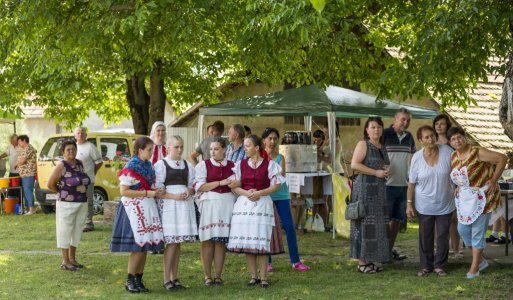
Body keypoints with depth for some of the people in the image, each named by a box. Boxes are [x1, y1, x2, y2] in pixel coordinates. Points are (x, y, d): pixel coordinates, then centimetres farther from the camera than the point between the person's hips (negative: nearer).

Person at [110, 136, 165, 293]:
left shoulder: (149, 165, 10)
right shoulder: (131, 167, -13)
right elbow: (124, 191, -17)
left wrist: (156, 192, 1)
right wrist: (148, 193, -18)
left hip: (147, 208, 8)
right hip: (134, 209, -8)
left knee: (145, 246, 8)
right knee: (138, 247, -7)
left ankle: (138, 279, 16)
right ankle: (130, 280, 4)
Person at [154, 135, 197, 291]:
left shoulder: (187, 165, 15)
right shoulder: (161, 164, -1)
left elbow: (193, 185, 17)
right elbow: (157, 189, -7)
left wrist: (189, 192, -6)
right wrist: (174, 196, -16)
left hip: (185, 204, 5)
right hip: (168, 204, -5)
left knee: (178, 242, 7)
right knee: (171, 242, -10)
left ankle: (174, 277, 14)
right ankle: (167, 279, -5)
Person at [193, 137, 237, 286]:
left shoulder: (232, 166, 12)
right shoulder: (203, 165, 4)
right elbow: (199, 186, -7)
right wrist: (220, 183, -10)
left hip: (227, 205, 2)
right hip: (209, 203, -2)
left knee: (221, 241, 2)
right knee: (208, 240, -3)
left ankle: (218, 275, 7)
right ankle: (207, 276, 3)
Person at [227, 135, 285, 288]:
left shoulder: (269, 164, 1)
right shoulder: (241, 164, 10)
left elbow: (276, 186, -2)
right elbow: (235, 187, 7)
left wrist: (259, 193, -14)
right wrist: (246, 193, -13)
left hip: (262, 205, -3)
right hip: (244, 204, 3)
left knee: (261, 241, -6)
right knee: (246, 241, 1)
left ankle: (263, 277, 1)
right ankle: (253, 276, 10)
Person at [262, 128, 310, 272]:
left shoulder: (280, 157, 7)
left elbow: (282, 174, -7)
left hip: (281, 195, 2)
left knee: (289, 227, -2)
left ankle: (295, 261, 2)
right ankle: (267, 262, 11)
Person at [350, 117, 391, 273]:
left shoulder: (382, 147, 17)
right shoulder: (363, 144, -5)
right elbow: (354, 164, -16)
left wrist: (386, 172, 6)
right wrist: (376, 172, -17)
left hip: (379, 189, 8)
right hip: (365, 188, -8)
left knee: (377, 224, 7)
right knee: (365, 223, -7)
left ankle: (369, 260, 13)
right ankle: (362, 261, -3)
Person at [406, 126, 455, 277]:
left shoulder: (446, 151, -10)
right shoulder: (417, 157, -9)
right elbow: (412, 183, -3)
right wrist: (409, 204, -3)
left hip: (445, 204, 0)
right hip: (425, 206, 0)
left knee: (443, 236, 8)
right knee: (425, 237, 8)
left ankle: (439, 266, 20)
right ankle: (425, 266, 20)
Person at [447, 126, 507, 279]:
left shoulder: (477, 153, -19)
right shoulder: (453, 157, 3)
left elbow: (502, 158, -18)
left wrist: (494, 180, -17)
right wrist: (459, 186, 6)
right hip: (465, 197, 7)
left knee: (477, 232, -3)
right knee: (463, 229, 8)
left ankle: (474, 267, 7)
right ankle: (481, 260, 26)